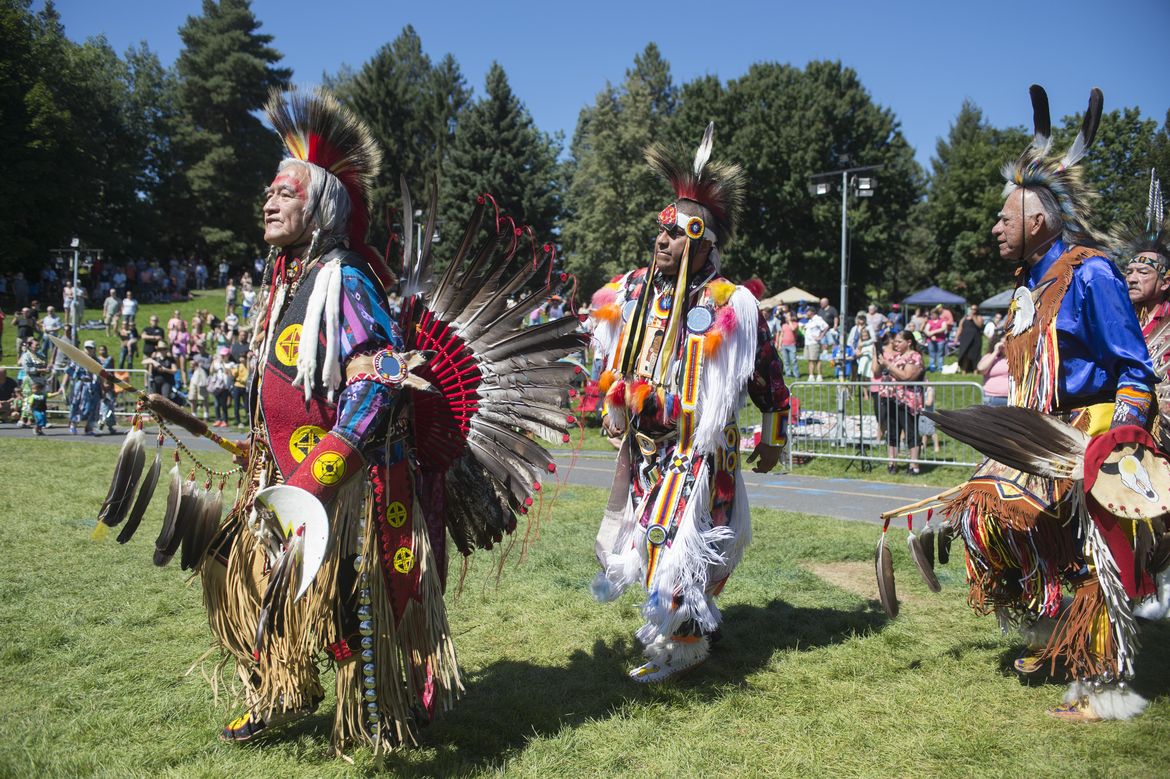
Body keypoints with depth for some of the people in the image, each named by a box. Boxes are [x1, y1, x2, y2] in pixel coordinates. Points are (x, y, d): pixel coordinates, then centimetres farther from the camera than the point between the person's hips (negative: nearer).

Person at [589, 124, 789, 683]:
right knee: (653, 530, 15)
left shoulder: (727, 306, -14)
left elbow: (767, 376, -5)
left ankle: (681, 641, 11)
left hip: (699, 446, -6)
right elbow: (617, 361, 19)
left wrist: (772, 439, 2)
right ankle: (682, 617, 36)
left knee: (678, 536, -6)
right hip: (645, 443, 6)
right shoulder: (633, 293, 2)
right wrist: (614, 412, 24)